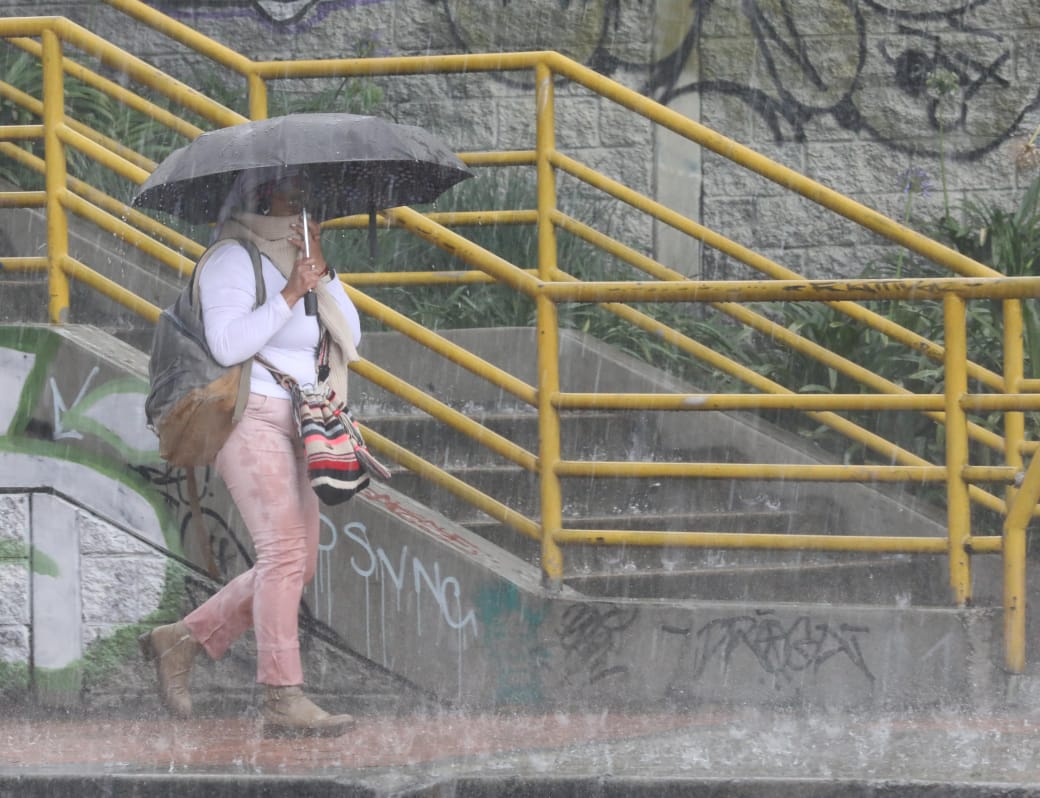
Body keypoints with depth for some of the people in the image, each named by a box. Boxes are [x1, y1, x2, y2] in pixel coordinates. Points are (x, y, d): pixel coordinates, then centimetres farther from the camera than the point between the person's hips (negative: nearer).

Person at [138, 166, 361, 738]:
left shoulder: (298, 257, 18)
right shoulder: (232, 258, -4)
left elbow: (349, 337, 9)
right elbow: (227, 343, -17)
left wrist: (322, 274, -3)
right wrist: (290, 294, -17)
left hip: (296, 422, 8)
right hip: (251, 415, -8)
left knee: (297, 562, 5)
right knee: (284, 552, -18)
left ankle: (182, 640, 17)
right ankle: (283, 700, -20)